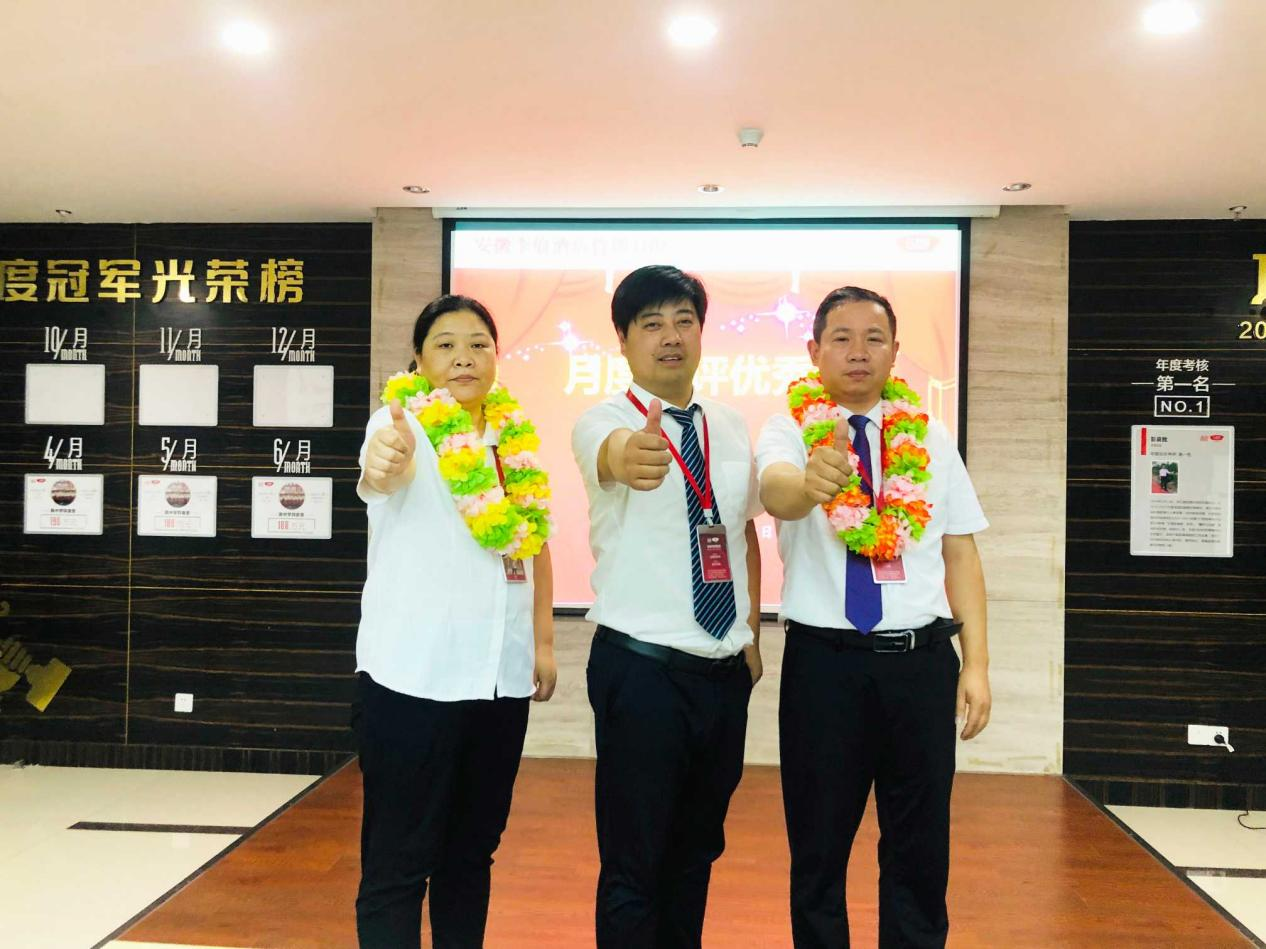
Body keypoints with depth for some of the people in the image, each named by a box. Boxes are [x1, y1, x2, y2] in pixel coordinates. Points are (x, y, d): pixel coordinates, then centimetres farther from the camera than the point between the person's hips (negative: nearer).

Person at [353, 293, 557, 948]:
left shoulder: (515, 435, 7)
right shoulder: (404, 423, -8)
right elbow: (385, 470, -32)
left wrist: (543, 641, 12)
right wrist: (383, 461, -56)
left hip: (501, 674, 5)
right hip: (412, 676, -5)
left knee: (472, 850, 18)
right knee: (398, 859, 3)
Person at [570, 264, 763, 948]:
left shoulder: (730, 426, 8)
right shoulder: (602, 420, -10)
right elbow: (610, 453, -35)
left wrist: (752, 635, 12)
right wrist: (629, 457, -58)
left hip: (727, 671, 6)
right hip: (641, 668, -5)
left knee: (698, 850, 20)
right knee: (633, 864, 4)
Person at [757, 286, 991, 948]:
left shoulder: (929, 439, 9)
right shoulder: (790, 429, 0)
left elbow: (960, 554, 8)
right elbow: (776, 491, -23)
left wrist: (976, 664, 2)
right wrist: (811, 480, -47)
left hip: (922, 658, 3)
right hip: (824, 659, -2)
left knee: (921, 848, 12)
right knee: (818, 848, 10)